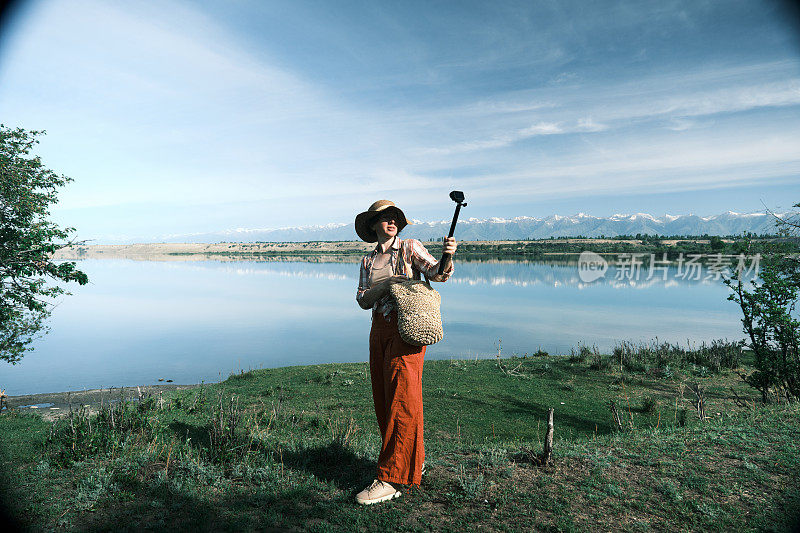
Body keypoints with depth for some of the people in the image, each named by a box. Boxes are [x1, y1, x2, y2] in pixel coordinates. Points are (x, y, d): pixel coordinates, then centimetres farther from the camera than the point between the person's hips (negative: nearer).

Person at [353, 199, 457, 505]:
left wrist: (447, 256, -34)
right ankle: (415, 461, 29)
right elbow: (363, 300, 4)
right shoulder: (368, 261, 15)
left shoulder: (411, 248, 2)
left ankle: (389, 480, -1)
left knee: (402, 400, -7)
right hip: (380, 330, 6)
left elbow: (437, 273, -13)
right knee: (384, 400, 11)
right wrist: (385, 285, -13)